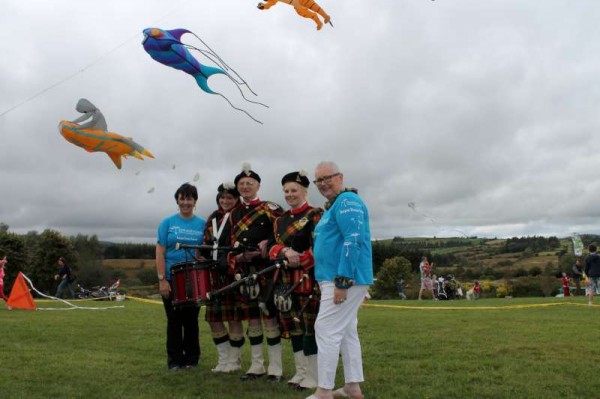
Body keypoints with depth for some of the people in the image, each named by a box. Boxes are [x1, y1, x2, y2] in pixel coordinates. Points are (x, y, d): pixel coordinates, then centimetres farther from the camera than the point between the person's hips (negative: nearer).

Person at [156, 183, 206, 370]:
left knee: (191, 320, 8)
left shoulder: (202, 224, 4)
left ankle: (191, 358, 19)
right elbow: (160, 253, -1)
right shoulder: (167, 223, 2)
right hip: (171, 280, -1)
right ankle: (174, 360, 16)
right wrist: (162, 280, -8)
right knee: (174, 320, 6)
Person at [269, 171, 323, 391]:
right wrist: (285, 251, -13)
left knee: (310, 325, -3)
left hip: (308, 279, -7)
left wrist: (297, 260, -11)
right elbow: (274, 246, 7)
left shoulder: (316, 215, -4)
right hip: (286, 280, 7)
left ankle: (313, 375, 5)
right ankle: (300, 371, 22)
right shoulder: (281, 220, 17)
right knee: (293, 325, 11)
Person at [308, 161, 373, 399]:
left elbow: (353, 241, -23)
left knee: (327, 330, -8)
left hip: (345, 279, -11)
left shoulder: (347, 201, -13)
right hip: (338, 278, 11)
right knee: (347, 331, 13)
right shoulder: (333, 206, 19)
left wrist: (342, 281, -26)